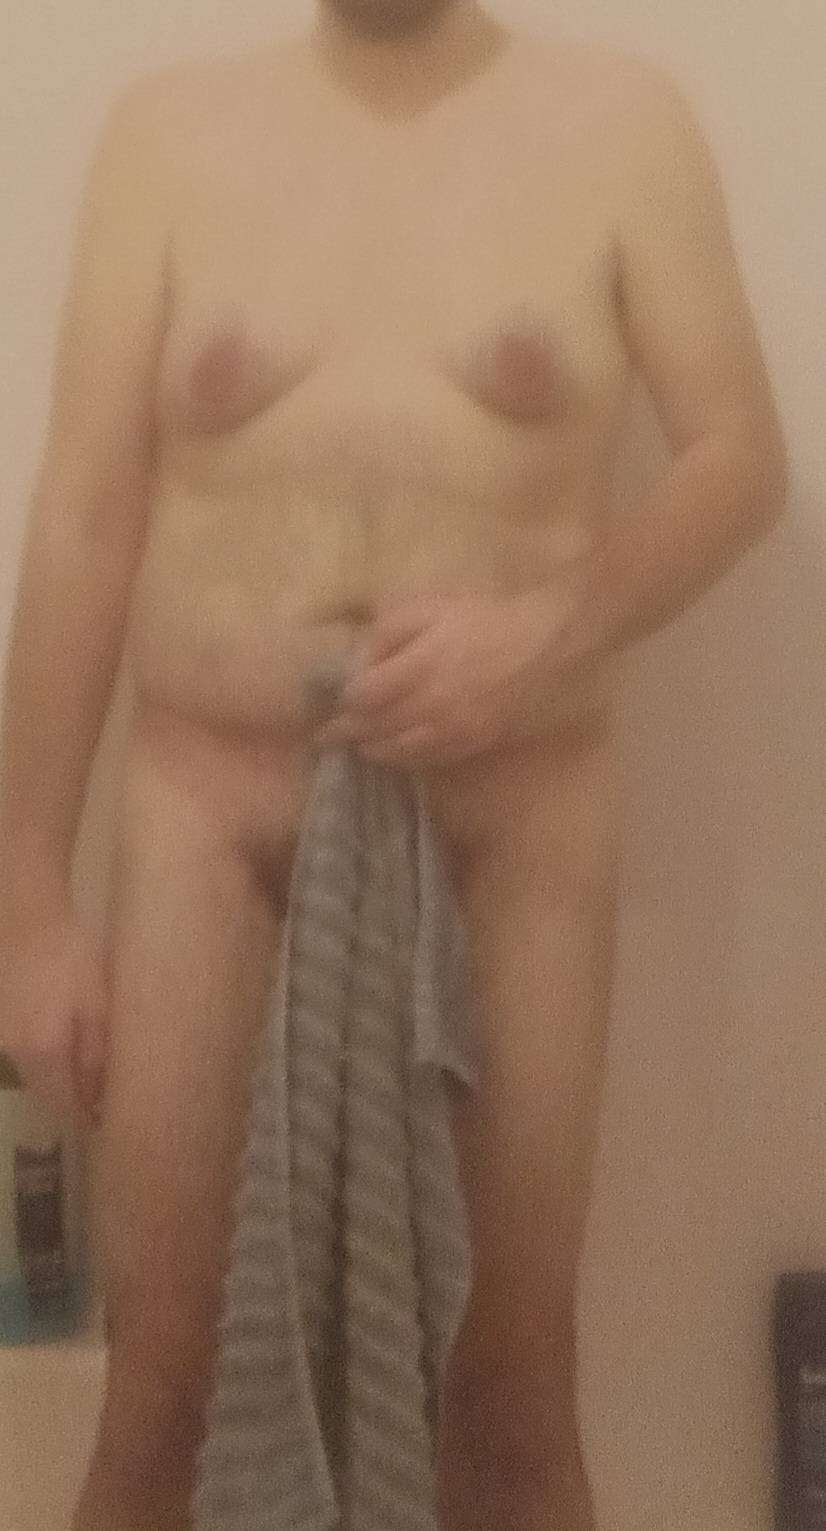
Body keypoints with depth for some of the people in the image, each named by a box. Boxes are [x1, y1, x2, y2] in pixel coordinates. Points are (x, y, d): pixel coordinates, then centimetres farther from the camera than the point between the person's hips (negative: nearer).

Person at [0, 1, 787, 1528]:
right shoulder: (170, 127, 4)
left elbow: (742, 459, 3)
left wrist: (553, 632, -17)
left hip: (514, 826, 0)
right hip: (208, 808, 1)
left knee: (513, 1385, 9)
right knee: (162, 1387, 6)